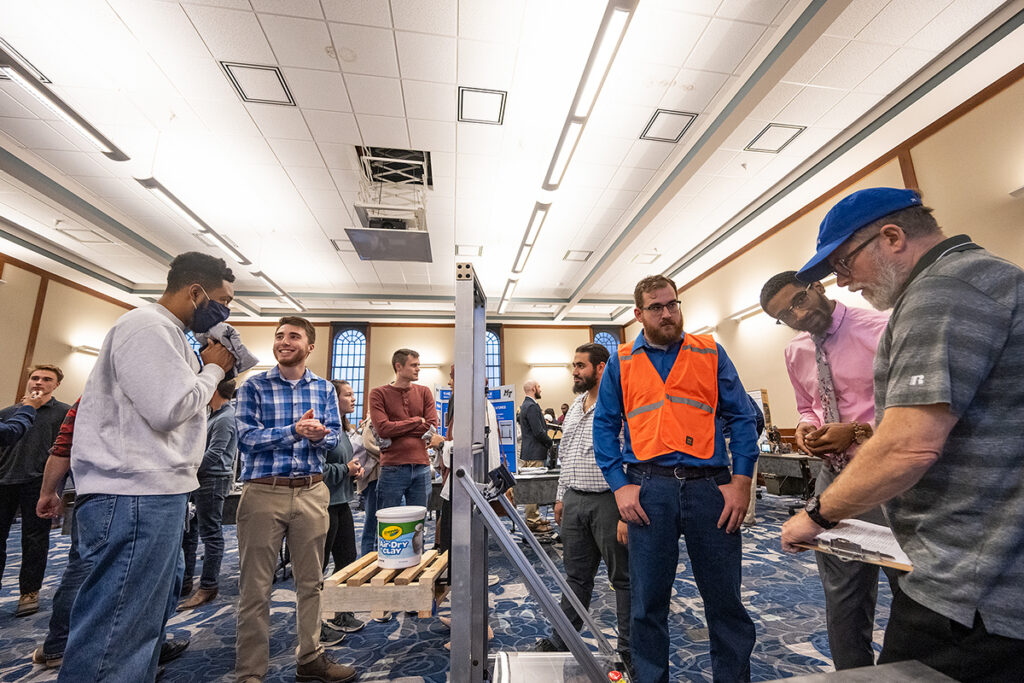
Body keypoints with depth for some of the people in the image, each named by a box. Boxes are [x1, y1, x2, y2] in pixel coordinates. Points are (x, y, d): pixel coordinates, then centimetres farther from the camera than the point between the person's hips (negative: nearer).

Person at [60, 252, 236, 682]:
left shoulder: (166, 332, 18)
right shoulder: (147, 327, -14)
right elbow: (170, 409, -22)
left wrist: (208, 369, 9)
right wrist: (213, 369, -7)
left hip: (154, 494, 11)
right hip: (135, 499, -11)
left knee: (148, 616, 19)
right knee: (115, 634, -2)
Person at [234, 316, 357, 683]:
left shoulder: (324, 388, 7)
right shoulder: (254, 386, 0)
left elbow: (334, 435, 3)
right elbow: (245, 437, -9)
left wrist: (319, 434, -19)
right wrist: (294, 431, -21)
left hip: (312, 491, 3)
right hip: (263, 491, -2)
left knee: (310, 581, 15)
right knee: (255, 587, 8)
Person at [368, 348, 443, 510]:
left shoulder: (424, 392, 10)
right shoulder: (379, 394, 1)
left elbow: (432, 427, 0)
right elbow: (382, 428, -13)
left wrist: (397, 430, -7)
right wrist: (418, 420, -4)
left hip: (421, 467, 3)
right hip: (392, 468, -3)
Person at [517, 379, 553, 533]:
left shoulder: (525, 405, 15)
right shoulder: (532, 406, -18)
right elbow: (538, 432, -21)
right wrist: (550, 442, -6)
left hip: (528, 452, 11)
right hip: (534, 454, -11)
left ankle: (535, 517, 26)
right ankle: (532, 522, 5)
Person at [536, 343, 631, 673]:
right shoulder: (574, 407, 11)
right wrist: (561, 496, 17)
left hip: (607, 501, -7)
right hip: (574, 501, 7)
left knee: (623, 578, 11)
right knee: (576, 576, 20)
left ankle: (630, 649, 28)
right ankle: (562, 640, 35)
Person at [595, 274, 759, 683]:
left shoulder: (710, 353, 7)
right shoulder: (621, 363, 6)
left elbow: (741, 417, 5)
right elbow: (605, 426, 5)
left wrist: (741, 480, -4)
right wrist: (619, 485, -4)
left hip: (710, 485, 1)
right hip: (649, 488, 0)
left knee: (725, 600, 14)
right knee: (648, 603, 12)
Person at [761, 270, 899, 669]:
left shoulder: (881, 330, -12)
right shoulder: (795, 352, 7)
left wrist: (856, 432, -21)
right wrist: (806, 426, -2)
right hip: (832, 476, 6)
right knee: (841, 595, 18)